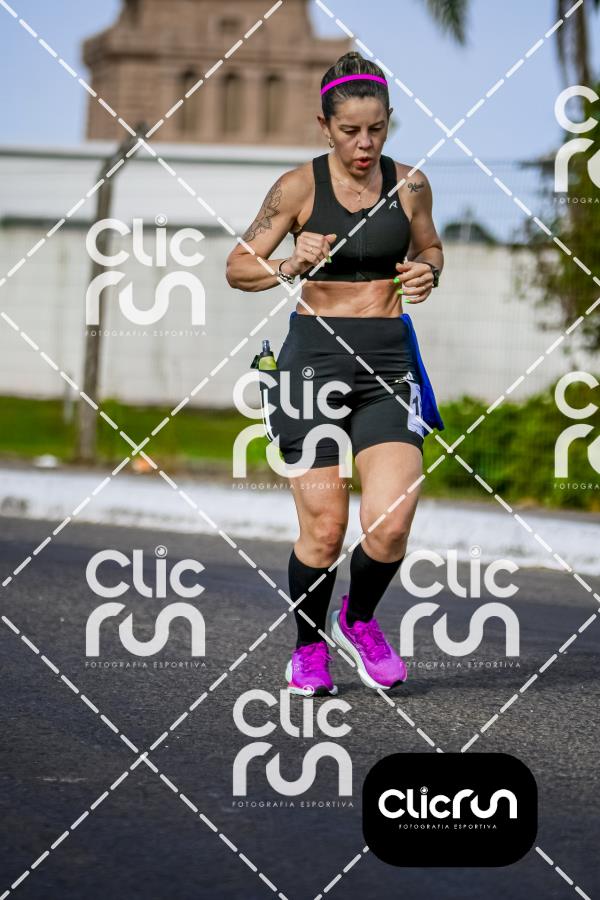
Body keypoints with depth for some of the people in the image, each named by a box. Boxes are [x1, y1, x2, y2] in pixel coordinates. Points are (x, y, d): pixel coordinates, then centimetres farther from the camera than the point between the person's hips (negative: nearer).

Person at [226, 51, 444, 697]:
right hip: (314, 359, -2)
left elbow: (429, 247, 23)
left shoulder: (409, 185, 4)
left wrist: (428, 272, 0)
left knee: (390, 525, -13)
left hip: (388, 363, 2)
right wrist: (291, 267, -18)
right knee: (323, 530, -4)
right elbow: (238, 268, 2)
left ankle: (360, 620, 18)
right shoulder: (300, 187, -3)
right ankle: (309, 648, 22)